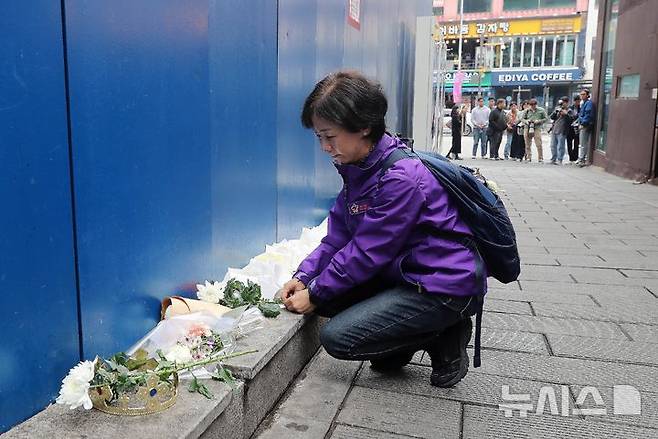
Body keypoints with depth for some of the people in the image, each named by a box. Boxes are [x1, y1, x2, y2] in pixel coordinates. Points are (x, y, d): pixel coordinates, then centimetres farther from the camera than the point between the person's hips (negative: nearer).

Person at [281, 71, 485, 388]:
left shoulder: (402, 178, -26)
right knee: (324, 292, 0)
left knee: (337, 337, -14)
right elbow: (338, 236, 4)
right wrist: (304, 277, -9)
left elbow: (367, 252, -22)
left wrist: (315, 293, -13)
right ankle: (402, 343, 12)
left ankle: (445, 340, 2)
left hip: (445, 287, -9)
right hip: (403, 275, 9)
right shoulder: (356, 169, 4)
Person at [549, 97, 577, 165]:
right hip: (554, 130, 5)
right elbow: (551, 117, 10)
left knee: (560, 147, -6)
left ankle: (559, 160, -2)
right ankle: (553, 159, 19)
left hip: (562, 132, -5)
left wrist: (566, 114, -19)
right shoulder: (557, 108, 15)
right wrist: (555, 112, -6)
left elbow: (573, 118, -10)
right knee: (553, 146, 10)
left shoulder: (569, 111, 2)